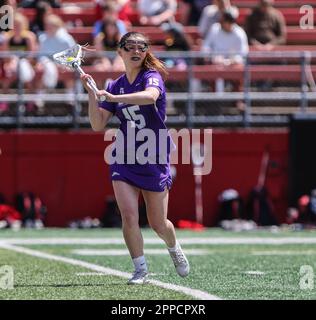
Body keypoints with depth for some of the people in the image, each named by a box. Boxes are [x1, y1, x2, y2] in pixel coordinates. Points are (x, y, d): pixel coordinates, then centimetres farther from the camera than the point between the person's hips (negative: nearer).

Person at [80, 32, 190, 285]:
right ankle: (141, 270, -2)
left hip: (155, 160, -3)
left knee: (158, 223, 7)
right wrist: (91, 94, -8)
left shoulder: (152, 77, -8)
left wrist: (113, 97, -37)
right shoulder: (115, 86, 6)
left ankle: (174, 248, 40)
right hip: (124, 160, 3)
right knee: (129, 216, -14)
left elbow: (150, 96, -34)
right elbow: (98, 125, 3)